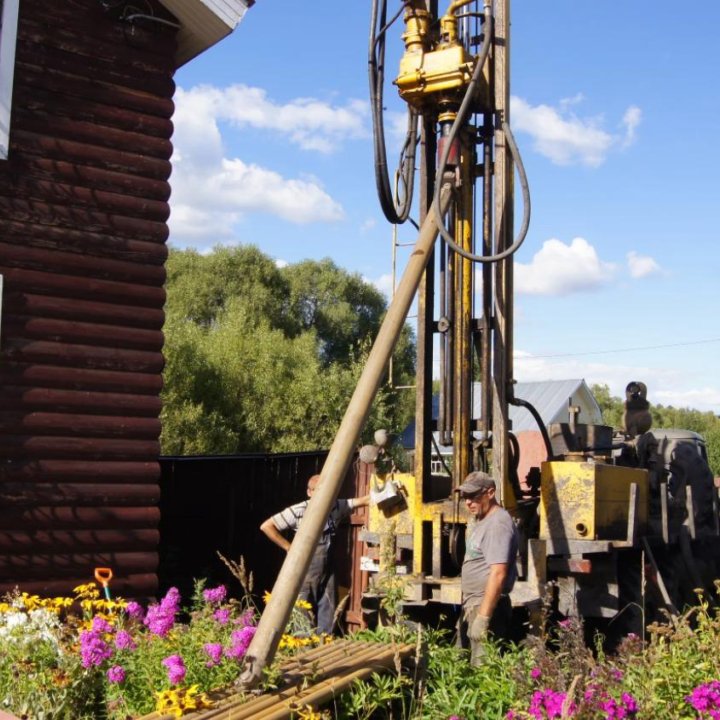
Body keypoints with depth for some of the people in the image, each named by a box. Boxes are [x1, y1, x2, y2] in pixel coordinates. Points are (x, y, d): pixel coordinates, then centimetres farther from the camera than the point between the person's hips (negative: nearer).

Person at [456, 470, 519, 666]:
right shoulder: (479, 520, 15)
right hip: (472, 603, 10)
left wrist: (482, 617, -26)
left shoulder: (498, 523, -17)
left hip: (487, 605, -10)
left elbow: (498, 574, -24)